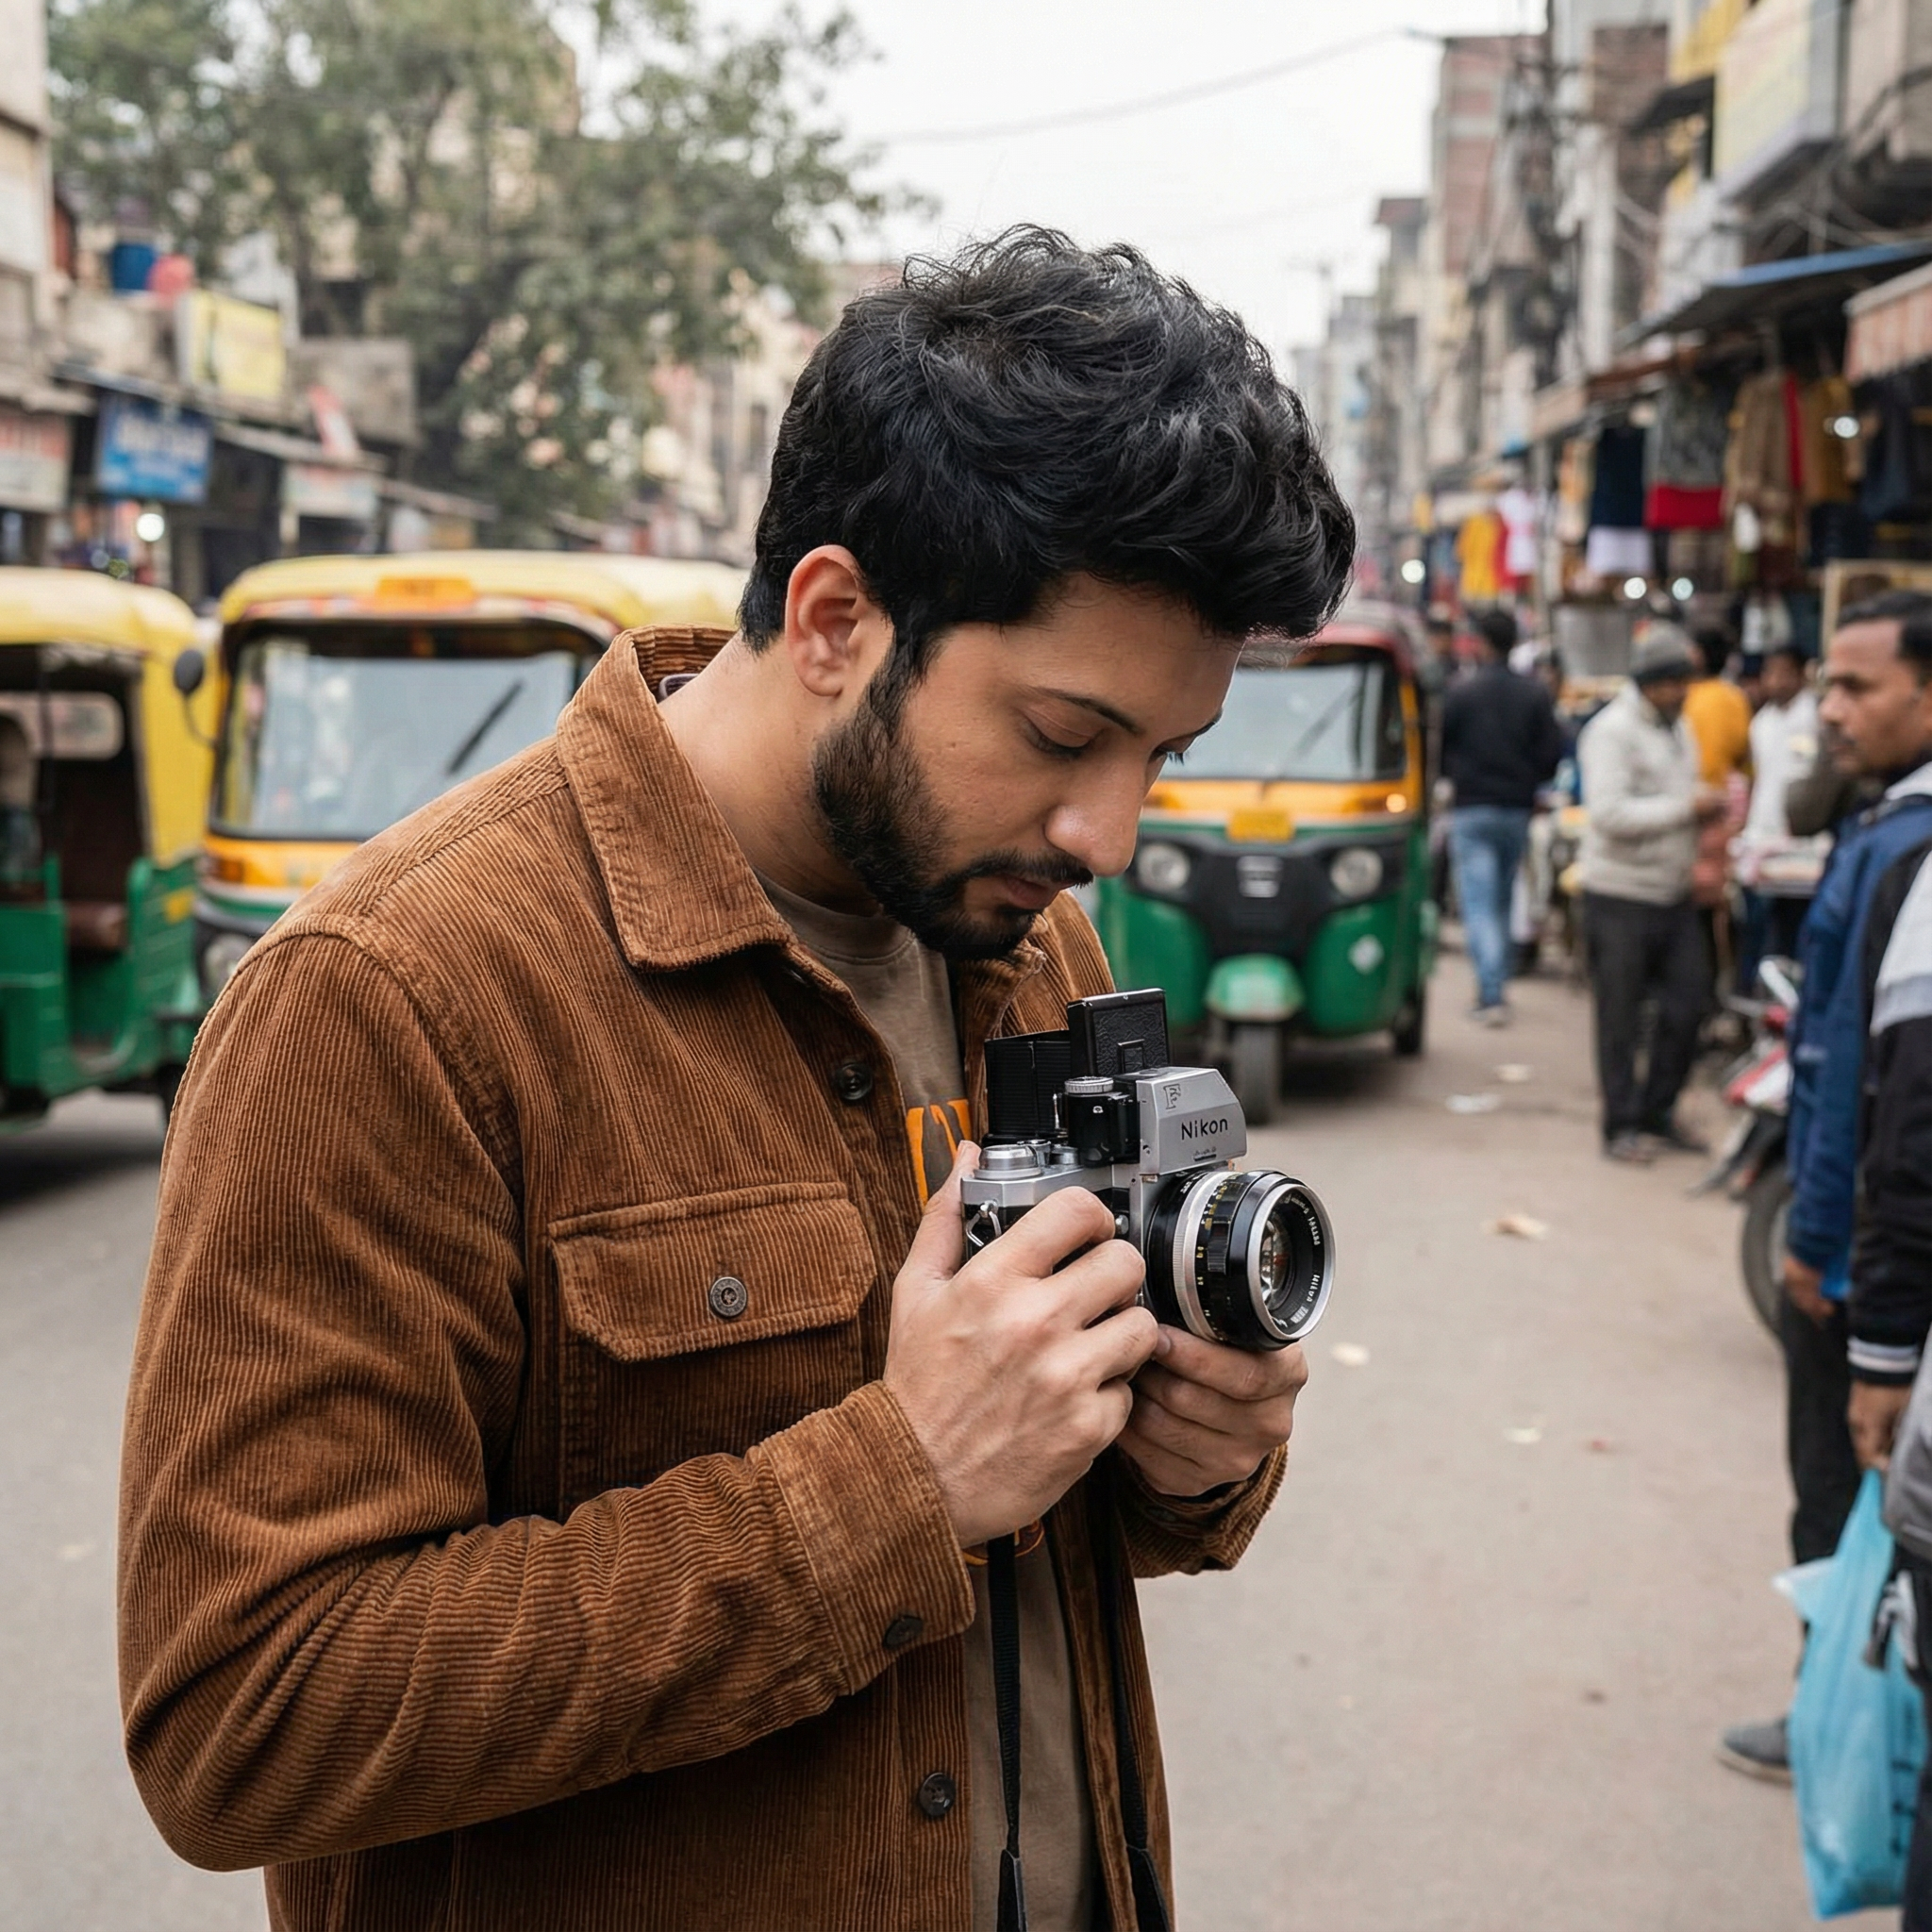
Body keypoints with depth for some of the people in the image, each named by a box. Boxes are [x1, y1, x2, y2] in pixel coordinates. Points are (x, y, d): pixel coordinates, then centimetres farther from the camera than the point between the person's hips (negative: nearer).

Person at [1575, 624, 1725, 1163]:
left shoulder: (1678, 726, 15)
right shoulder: (1612, 730, -13)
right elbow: (1609, 813, -23)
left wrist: (1711, 806, 5)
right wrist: (1687, 806, -19)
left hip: (1674, 895, 8)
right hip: (1620, 897, -8)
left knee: (1685, 1008, 9)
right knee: (1621, 1020, 2)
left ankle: (1658, 1112, 24)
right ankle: (1622, 1124, 11)